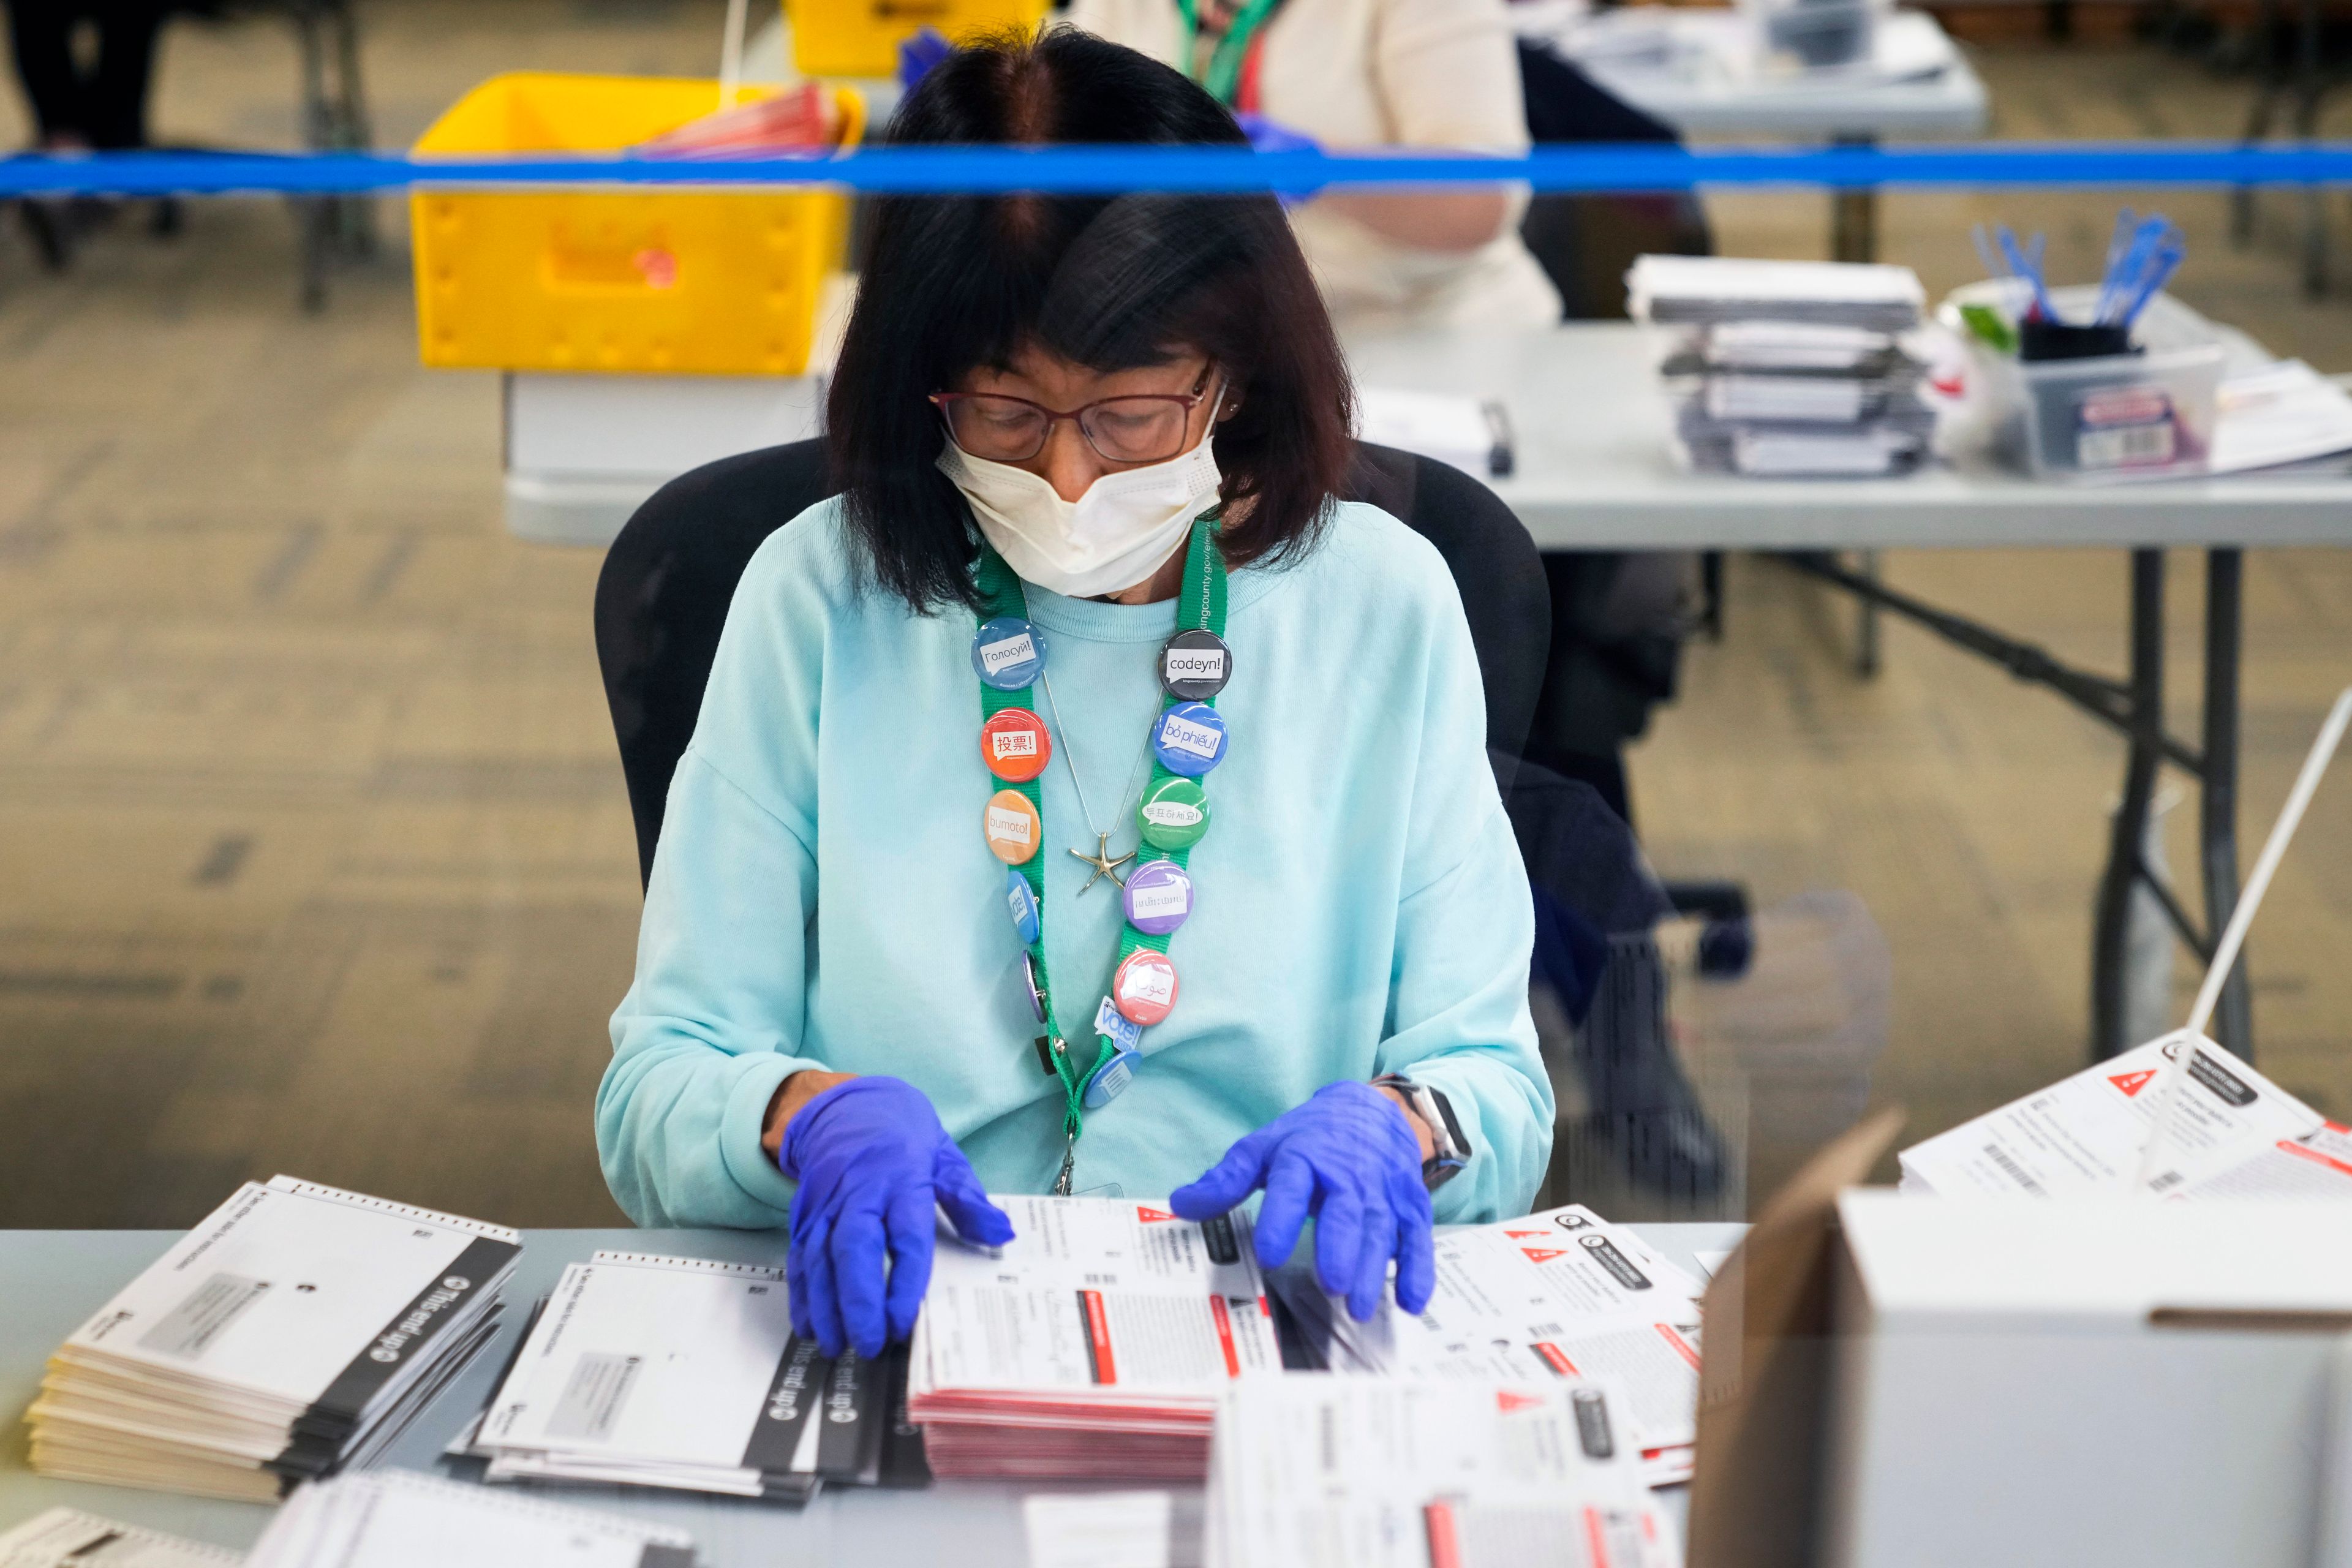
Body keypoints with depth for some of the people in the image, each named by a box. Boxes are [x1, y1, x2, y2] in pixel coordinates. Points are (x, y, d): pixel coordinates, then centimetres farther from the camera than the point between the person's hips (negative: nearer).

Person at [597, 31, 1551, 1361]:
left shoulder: (1381, 605, 4)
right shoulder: (821, 598, 2)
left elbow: (1500, 1087, 6)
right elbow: (657, 1084, 1)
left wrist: (1393, 1129, -17)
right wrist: (809, 1114, -21)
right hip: (893, 1326, 0)